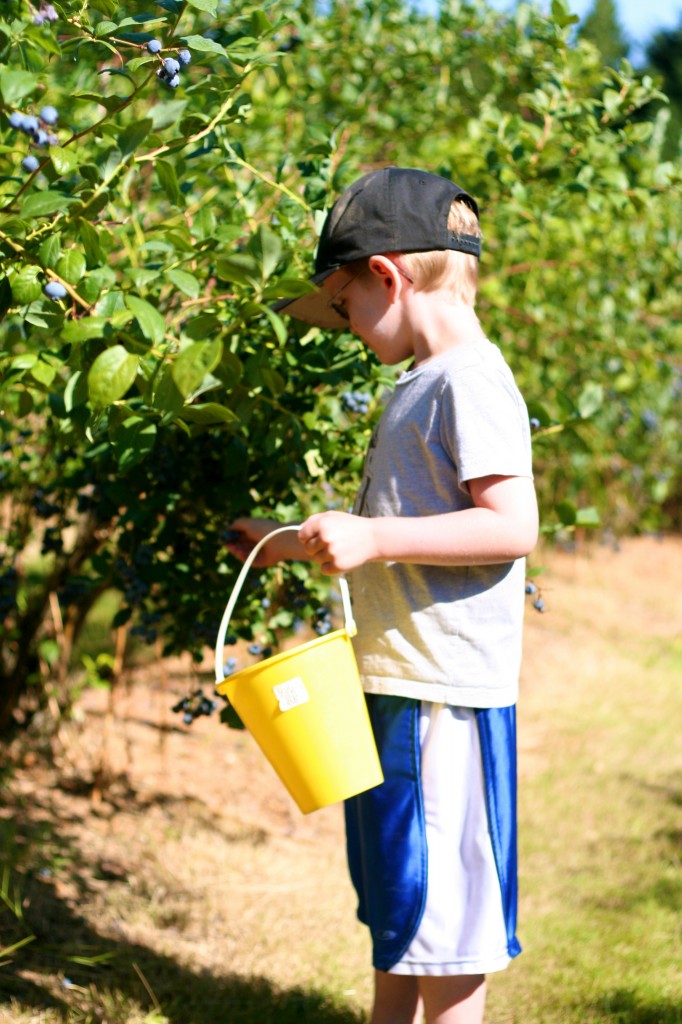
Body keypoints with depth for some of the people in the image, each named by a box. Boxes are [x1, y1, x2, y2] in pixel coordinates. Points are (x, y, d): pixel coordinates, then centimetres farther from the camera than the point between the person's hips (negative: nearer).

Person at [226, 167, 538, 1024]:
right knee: (395, 894, 19)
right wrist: (297, 543, 27)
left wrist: (372, 537, -26)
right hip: (394, 680, 10)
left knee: (443, 897, -1)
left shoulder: (472, 380, -15)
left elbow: (514, 526, -24)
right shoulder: (422, 384, 16)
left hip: (445, 691, -10)